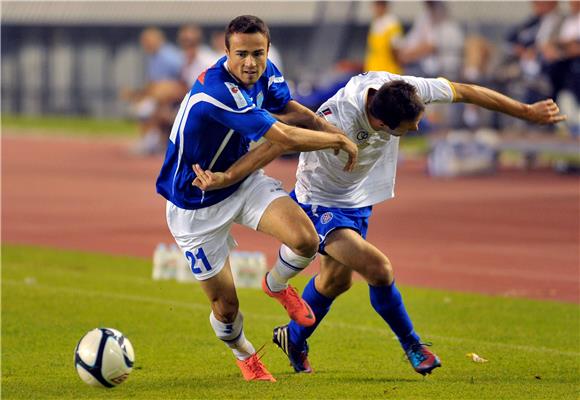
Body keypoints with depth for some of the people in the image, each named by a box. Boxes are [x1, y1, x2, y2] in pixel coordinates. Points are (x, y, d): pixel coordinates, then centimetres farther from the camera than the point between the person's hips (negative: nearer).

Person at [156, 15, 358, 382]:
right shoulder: (216, 91, -36)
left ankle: (276, 285, 16)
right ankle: (244, 355, 38)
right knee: (226, 305, 2)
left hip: (244, 181, 6)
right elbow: (287, 139, -34)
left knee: (306, 240, -20)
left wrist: (330, 129, -11)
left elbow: (292, 111, 10)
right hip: (197, 207, -6)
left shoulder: (266, 73, -10)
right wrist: (340, 140, -19)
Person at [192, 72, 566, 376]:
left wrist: (527, 111, -3)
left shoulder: (401, 89, -24)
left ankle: (294, 338, 48)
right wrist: (226, 178, -42)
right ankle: (412, 345, 2)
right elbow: (279, 143, -38)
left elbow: (466, 92, -12)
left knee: (337, 279, 22)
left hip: (359, 199, 7)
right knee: (378, 269, -22)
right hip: (322, 204, -7)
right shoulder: (337, 120, -41)